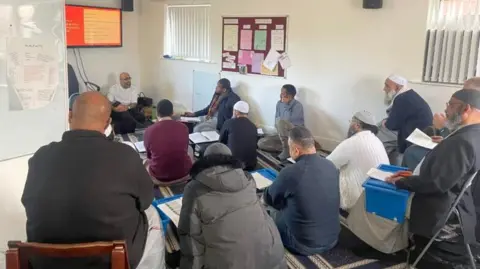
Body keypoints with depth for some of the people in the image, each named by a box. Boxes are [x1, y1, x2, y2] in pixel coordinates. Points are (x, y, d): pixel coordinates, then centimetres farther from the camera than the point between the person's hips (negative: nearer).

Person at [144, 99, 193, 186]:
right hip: (183, 173, 1)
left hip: (159, 176, -1)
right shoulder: (183, 127, -7)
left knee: (146, 161, 32)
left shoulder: (149, 131, -12)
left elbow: (149, 155, 7)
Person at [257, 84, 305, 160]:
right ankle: (290, 148, -14)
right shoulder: (279, 103, 5)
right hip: (283, 135, 8)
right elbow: (276, 121, 5)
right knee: (261, 143, -7)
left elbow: (289, 120, -24)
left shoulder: (297, 105, -15)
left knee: (280, 122, -35)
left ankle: (287, 150, -22)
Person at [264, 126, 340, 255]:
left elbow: (268, 199, -4)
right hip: (332, 239, 5)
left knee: (273, 209, 16)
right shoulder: (331, 166, -6)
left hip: (304, 245, -5)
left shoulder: (290, 172, -24)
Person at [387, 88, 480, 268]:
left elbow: (437, 183, -27)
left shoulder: (463, 141, -28)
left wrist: (401, 182, -14)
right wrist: (413, 175, 4)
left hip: (443, 215, -10)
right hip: (454, 207, 10)